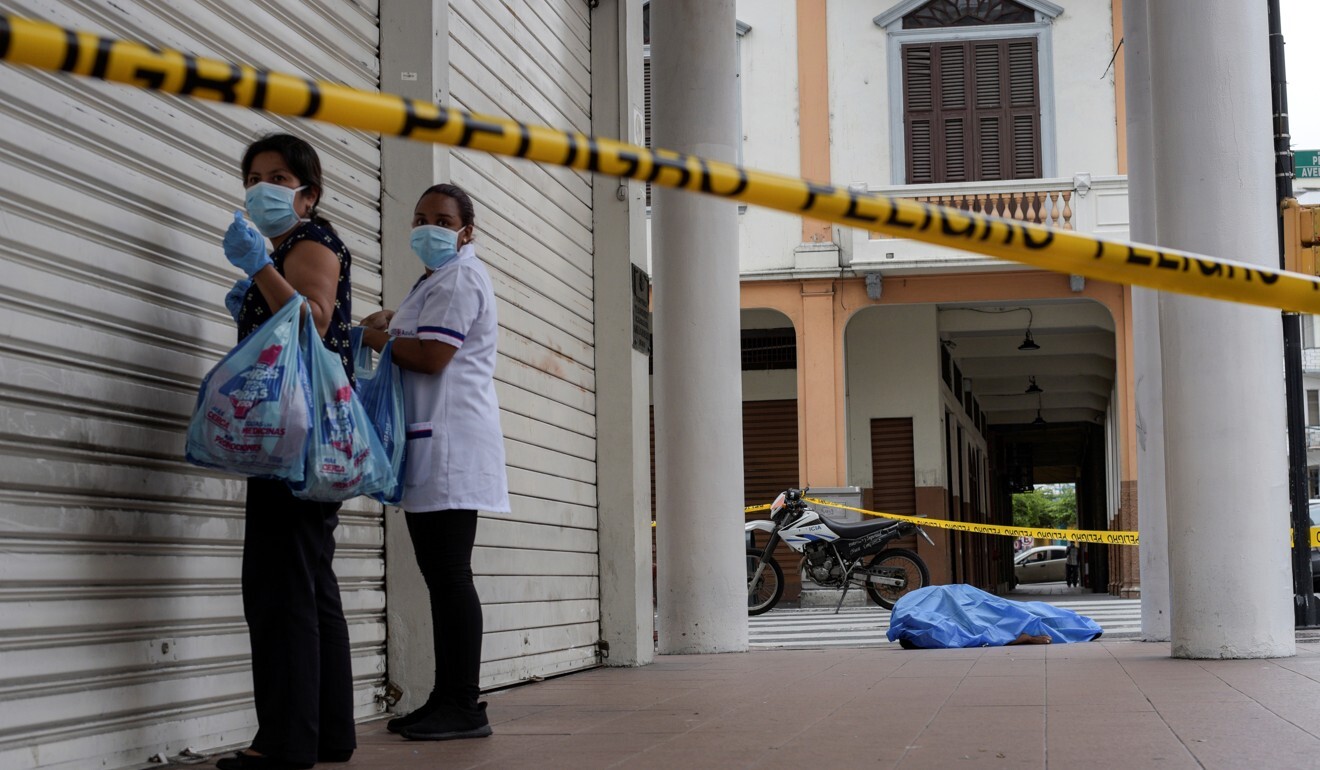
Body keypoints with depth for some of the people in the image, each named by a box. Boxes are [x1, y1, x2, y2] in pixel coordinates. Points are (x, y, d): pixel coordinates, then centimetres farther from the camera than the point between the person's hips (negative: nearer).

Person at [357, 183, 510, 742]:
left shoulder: (458, 277, -7)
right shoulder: (437, 279, 26)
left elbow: (430, 357, -18)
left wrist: (379, 339, -1)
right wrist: (393, 324, 15)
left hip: (451, 441, -11)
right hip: (430, 444, 11)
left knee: (449, 575, -12)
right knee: (441, 577, 10)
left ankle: (464, 706, -11)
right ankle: (446, 700, 13)